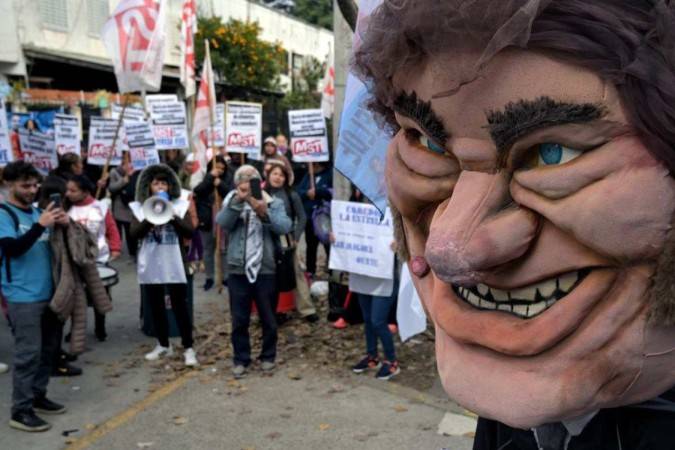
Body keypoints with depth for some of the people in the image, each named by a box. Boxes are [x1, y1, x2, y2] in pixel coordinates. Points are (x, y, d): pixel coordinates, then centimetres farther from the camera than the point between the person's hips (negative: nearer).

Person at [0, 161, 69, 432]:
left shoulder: (37, 211, 11)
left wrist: (64, 225, -4)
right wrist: (41, 225, -27)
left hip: (48, 293, 7)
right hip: (23, 297, -7)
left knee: (47, 350, 13)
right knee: (28, 353, -6)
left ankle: (38, 396, 27)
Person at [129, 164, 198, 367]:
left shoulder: (180, 205, 1)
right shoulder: (139, 207, 4)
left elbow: (190, 232, -6)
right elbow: (134, 233, -6)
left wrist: (173, 217, -17)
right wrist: (149, 219, -19)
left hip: (174, 265, -2)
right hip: (150, 265, 2)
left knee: (180, 306, -1)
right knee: (156, 306, 12)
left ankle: (188, 348, 5)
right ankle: (163, 345, 26)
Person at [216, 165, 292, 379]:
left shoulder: (273, 203, -2)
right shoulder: (232, 203, 4)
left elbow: (285, 227, -19)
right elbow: (222, 223, -15)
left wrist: (265, 213, -34)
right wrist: (237, 202, -27)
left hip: (265, 270, -1)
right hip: (238, 270, 1)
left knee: (268, 319, 11)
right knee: (239, 320, 8)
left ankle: (268, 356, 28)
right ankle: (240, 359, 22)